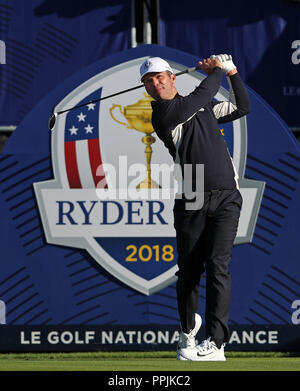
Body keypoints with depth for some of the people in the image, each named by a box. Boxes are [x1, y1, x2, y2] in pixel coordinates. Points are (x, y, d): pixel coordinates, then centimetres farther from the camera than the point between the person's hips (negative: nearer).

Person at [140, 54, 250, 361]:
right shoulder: (162, 115, -1)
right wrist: (216, 70, 19)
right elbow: (203, 94, 1)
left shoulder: (203, 106, 18)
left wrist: (232, 72, 17)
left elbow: (242, 107, 26)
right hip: (190, 203, -2)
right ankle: (188, 329, 27)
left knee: (217, 266, -11)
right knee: (189, 271, 1)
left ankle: (215, 343, -17)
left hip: (226, 199, 2)